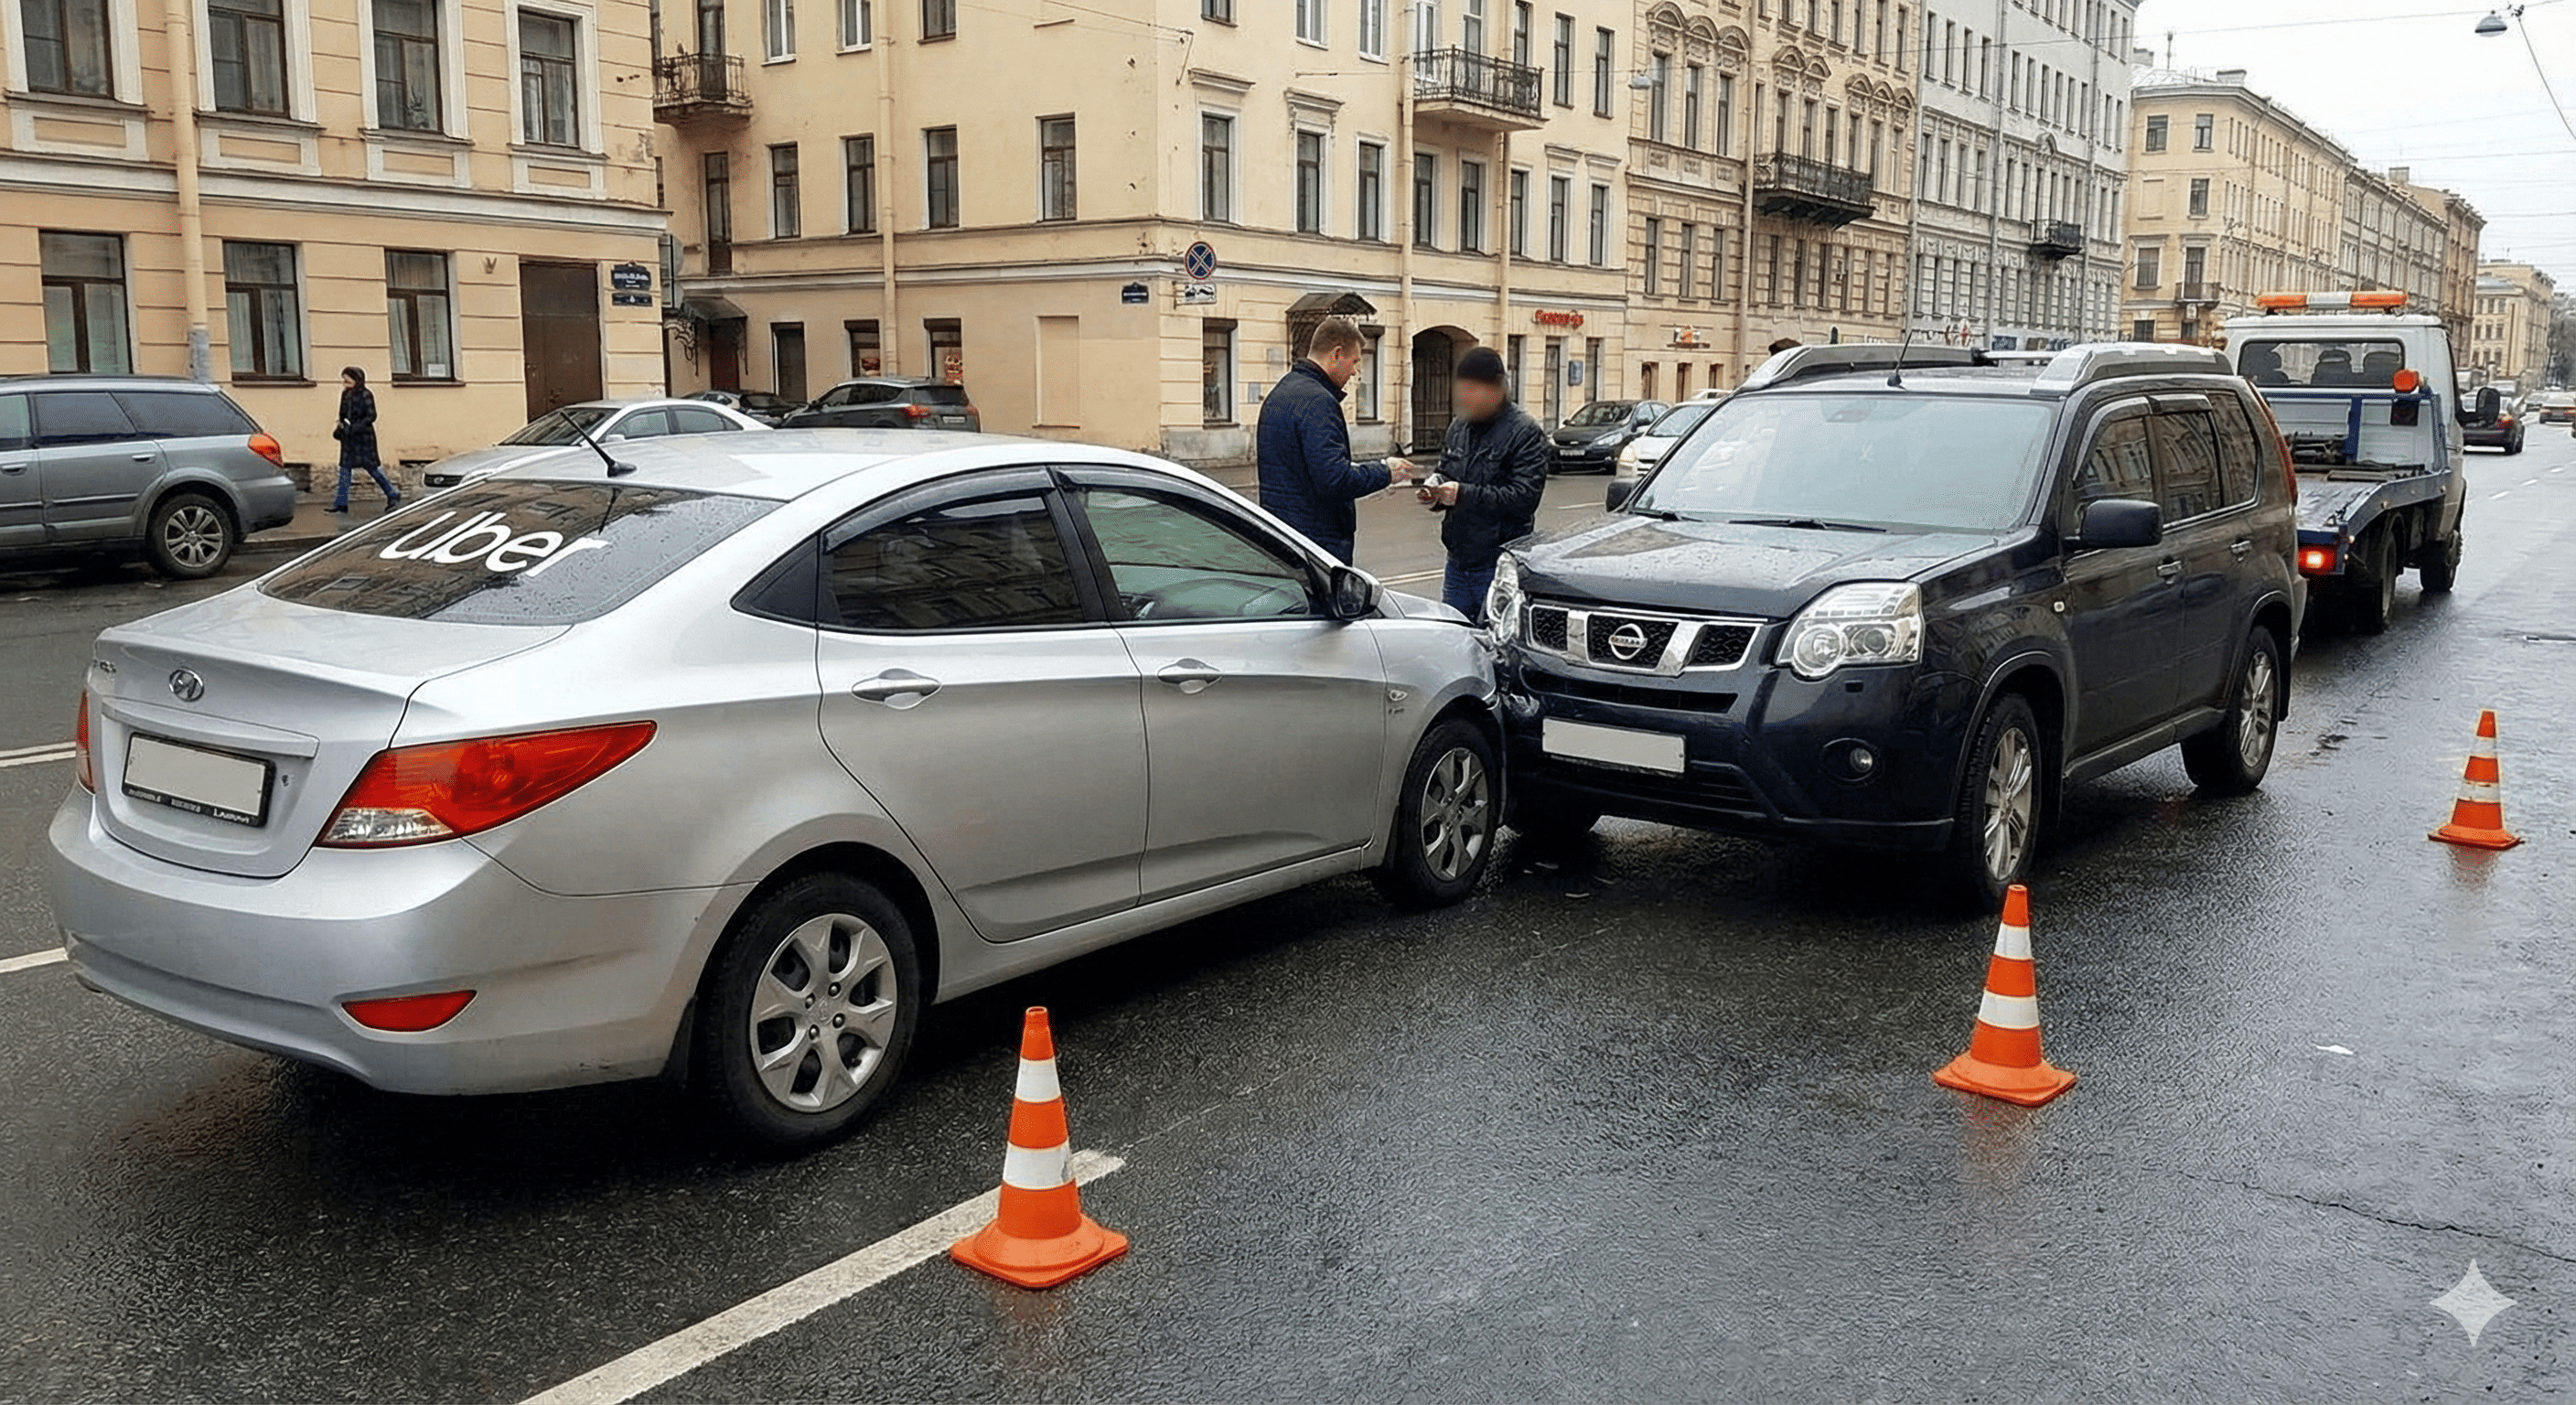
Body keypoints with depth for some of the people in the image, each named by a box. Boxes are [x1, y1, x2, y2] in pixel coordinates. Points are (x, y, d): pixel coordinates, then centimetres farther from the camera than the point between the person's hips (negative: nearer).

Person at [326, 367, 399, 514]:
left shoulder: (366, 395, -12)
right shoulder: (345, 394, 9)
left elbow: (371, 416, -16)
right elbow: (343, 415, 19)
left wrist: (353, 428, -21)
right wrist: (340, 427, 5)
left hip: (363, 437, -7)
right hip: (348, 438, 7)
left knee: (371, 466, -4)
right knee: (345, 467, 6)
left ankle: (393, 495, 7)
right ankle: (341, 503, 7)